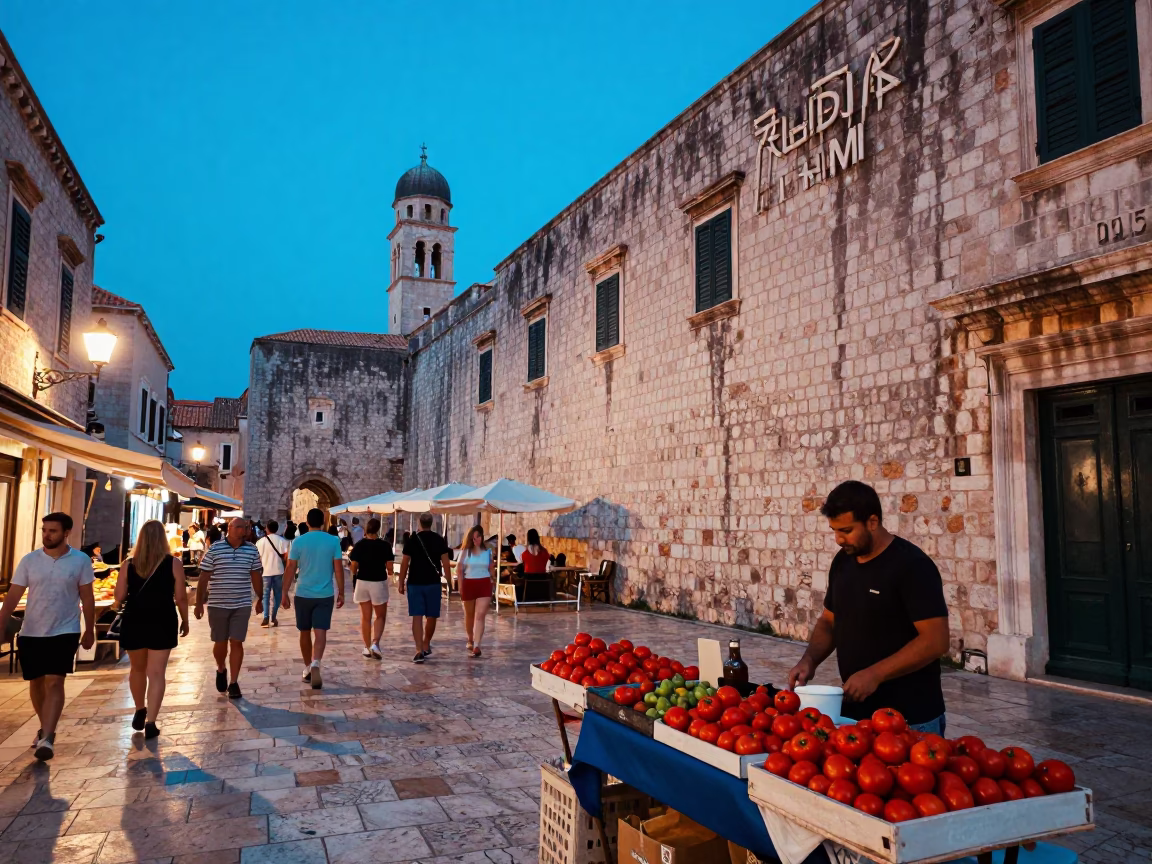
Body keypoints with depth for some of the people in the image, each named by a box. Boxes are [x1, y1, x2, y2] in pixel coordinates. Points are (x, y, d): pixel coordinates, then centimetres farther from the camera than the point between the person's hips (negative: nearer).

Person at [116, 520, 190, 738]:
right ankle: (150, 721, -3)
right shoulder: (173, 563, -6)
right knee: (156, 673, 1)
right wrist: (185, 621, 10)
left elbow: (119, 598, 1)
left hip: (134, 622, 2)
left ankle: (140, 712, 35)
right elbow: (181, 598, -5)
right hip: (162, 623, -2)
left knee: (137, 668, 22)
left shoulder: (129, 564, -1)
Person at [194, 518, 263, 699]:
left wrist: (260, 599, 14)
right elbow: (204, 577, -4)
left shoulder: (252, 550, 1)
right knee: (220, 642, 11)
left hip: (242, 605, 1)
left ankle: (233, 683, 7)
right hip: (218, 604, -1)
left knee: (236, 643, 0)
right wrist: (199, 603, -5)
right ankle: (221, 670, 39)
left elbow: (256, 576, 10)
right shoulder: (214, 549, -6)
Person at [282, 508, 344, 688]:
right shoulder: (333, 541, -3)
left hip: (303, 594, 1)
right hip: (325, 595, -1)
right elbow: (338, 568, -3)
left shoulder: (299, 541, -3)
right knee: (320, 632, -4)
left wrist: (285, 593, 5)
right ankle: (315, 664, -26)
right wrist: (341, 593, 5)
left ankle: (307, 668, 27)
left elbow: (290, 569, -3)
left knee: (305, 632, 15)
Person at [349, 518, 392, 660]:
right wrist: (389, 573, 15)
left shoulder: (359, 545, -3)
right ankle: (375, 643, -8)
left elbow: (354, 567, -2)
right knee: (381, 616, 11)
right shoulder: (385, 546, -8)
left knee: (365, 617, 13)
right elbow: (389, 567, -7)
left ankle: (367, 647, 19)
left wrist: (354, 579, 17)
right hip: (379, 583, -2)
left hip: (362, 582, 2)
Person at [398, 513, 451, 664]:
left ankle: (419, 650, -12)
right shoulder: (439, 540, 0)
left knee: (417, 617, -2)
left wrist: (401, 582, 5)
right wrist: (449, 580, 5)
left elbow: (404, 562, -2)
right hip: (433, 583, 1)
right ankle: (426, 647, 28)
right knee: (431, 616, 15)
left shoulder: (412, 540, -2)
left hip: (414, 583, -1)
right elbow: (446, 562, -2)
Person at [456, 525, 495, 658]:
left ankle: (476, 646, -16)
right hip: (469, 584, 1)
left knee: (480, 615, -12)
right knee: (469, 615, 16)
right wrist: (461, 586, -3)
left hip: (484, 584, -1)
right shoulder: (465, 551, 0)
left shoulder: (488, 551, 4)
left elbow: (491, 569, 11)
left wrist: (492, 583, 10)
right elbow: (459, 569, 1)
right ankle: (470, 640, 38)